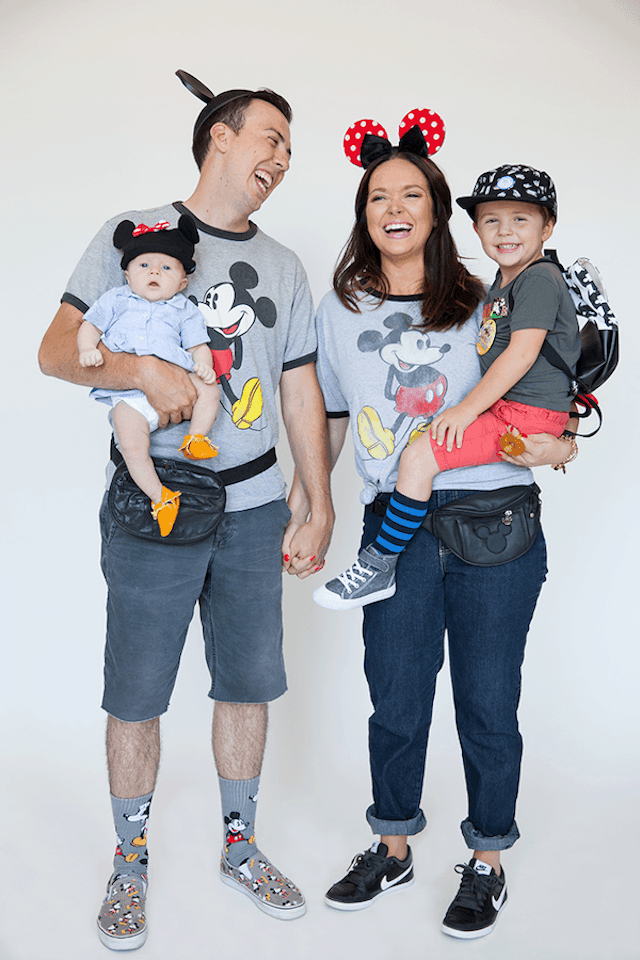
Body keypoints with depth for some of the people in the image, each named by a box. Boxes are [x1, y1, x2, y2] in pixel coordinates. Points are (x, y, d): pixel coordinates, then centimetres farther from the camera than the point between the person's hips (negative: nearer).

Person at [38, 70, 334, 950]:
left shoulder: (284, 267, 14)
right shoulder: (131, 234, 2)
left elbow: (301, 392, 13)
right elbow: (56, 351, -5)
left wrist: (320, 510, 9)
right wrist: (145, 368, -24)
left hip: (254, 506, 4)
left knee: (248, 682, 11)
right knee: (136, 694, 5)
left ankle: (239, 845, 31)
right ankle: (130, 861, 26)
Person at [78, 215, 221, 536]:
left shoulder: (184, 310, 16)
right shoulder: (116, 300, 16)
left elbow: (197, 345, 12)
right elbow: (90, 325, 15)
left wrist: (203, 365, -10)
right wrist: (88, 348, -6)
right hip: (129, 394, -2)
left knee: (209, 389, -25)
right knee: (132, 446, -23)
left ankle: (194, 438, -10)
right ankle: (159, 496, -12)